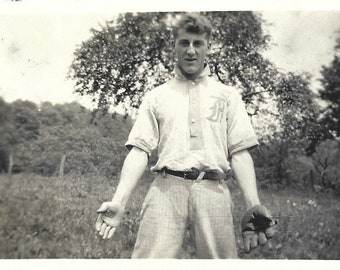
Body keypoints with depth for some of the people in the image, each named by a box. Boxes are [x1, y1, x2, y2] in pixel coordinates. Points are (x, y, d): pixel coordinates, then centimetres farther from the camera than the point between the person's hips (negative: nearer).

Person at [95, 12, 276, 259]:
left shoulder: (228, 95, 16)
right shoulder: (156, 97, 16)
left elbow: (240, 152, 8)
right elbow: (140, 150, 7)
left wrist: (253, 206, -5)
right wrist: (119, 201, -7)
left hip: (213, 190, 1)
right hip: (167, 188, 0)